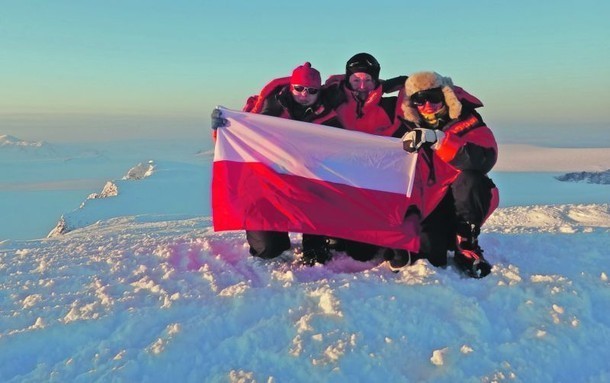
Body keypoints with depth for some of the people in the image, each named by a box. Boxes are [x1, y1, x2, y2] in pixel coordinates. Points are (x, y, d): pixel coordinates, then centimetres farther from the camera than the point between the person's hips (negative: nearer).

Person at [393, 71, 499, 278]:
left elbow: (486, 159, -28)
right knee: (429, 255, -22)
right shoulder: (407, 126, -3)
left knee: (469, 179, -31)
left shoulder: (466, 121, -8)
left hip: (461, 199, 0)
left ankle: (466, 245, -17)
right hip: (428, 204, 0)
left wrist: (438, 140, -36)